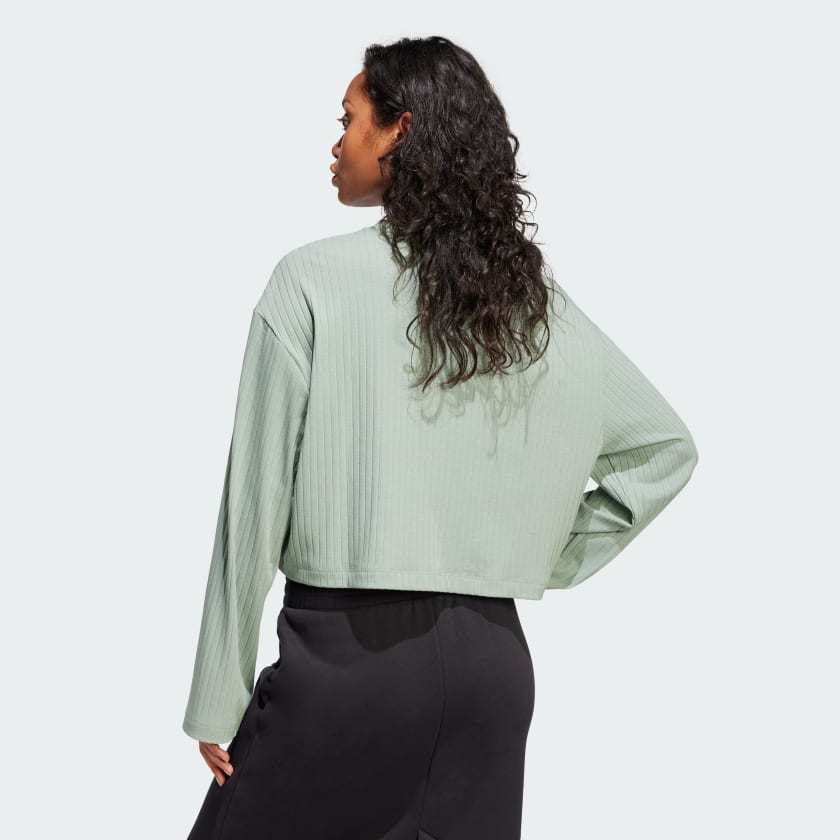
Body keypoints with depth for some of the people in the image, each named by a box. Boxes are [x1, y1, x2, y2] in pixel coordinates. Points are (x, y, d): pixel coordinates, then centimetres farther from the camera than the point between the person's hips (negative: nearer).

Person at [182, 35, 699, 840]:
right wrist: (552, 561, 13)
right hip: (492, 659, 5)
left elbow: (256, 499, -7)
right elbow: (666, 447, 14)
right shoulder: (536, 298, 6)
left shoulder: (313, 281, -8)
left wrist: (218, 700, -2)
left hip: (344, 653, -4)